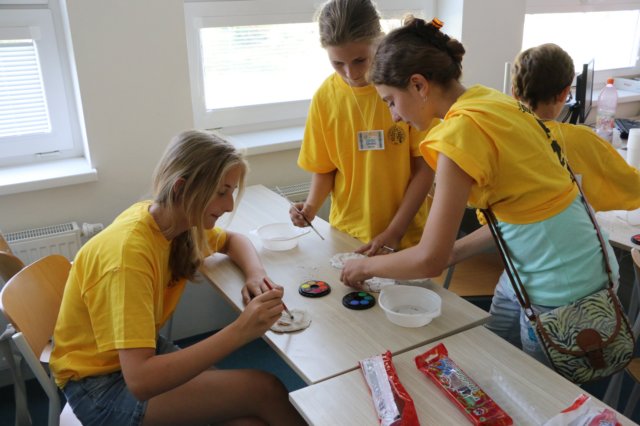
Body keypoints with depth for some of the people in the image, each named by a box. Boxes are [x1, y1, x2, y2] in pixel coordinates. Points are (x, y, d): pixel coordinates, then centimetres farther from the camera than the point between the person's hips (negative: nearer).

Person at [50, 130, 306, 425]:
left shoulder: (175, 219, -8)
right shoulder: (129, 252, -30)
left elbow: (233, 241, 12)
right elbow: (140, 381, -36)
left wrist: (256, 275, -9)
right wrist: (239, 331, -38)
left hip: (142, 351, 7)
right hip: (99, 383, -7)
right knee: (264, 390, -17)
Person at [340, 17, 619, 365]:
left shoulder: (461, 130, -24)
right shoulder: (489, 99, 1)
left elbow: (430, 261, -20)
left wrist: (366, 266, -4)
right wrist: (450, 254, 10)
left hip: (560, 293, -8)